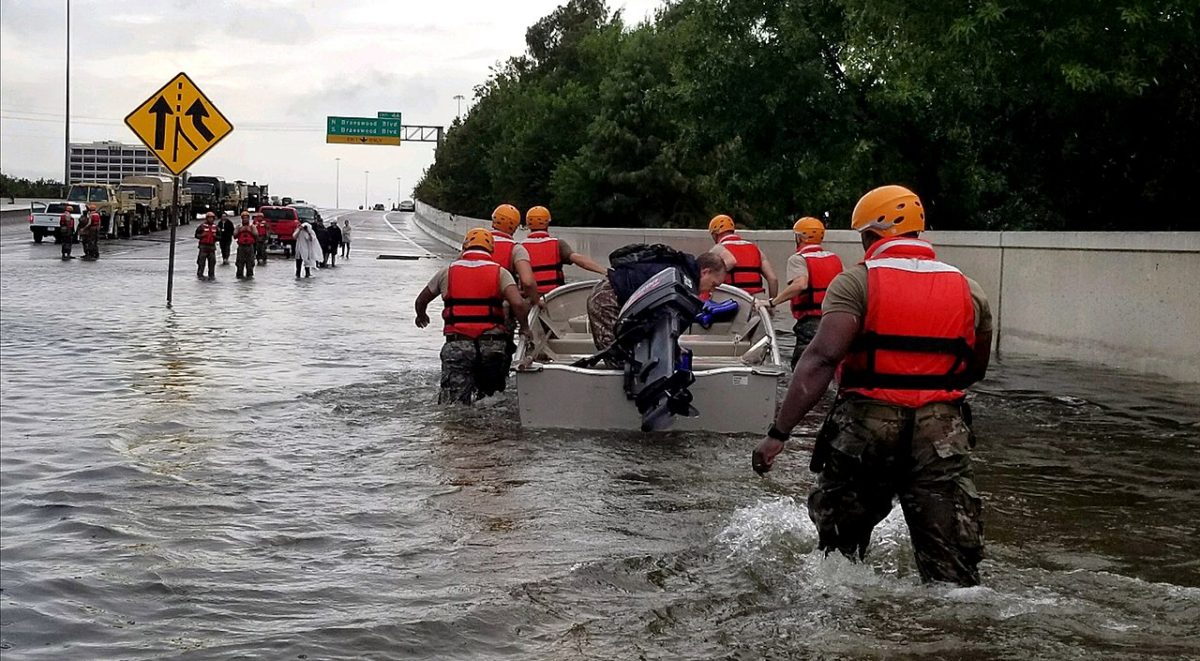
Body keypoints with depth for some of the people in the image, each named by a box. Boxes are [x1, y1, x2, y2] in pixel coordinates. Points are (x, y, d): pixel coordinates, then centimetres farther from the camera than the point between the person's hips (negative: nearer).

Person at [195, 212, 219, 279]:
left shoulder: (215, 227, 12)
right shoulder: (202, 226, -1)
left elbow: (219, 236, 17)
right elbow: (196, 235, 0)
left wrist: (215, 236, -4)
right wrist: (202, 235, -17)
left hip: (212, 246, 4)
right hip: (203, 246, -4)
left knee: (212, 261, 4)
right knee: (201, 262, -3)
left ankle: (211, 275, 13)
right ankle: (200, 275, 4)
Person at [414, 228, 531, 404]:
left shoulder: (447, 272, 10)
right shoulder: (500, 272, 5)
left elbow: (421, 301, 23)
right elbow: (518, 303, -10)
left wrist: (421, 316, 45)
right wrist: (524, 328, 7)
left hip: (457, 345, 0)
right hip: (493, 343, 0)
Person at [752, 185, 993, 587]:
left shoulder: (856, 283, -4)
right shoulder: (969, 291, 9)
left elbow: (821, 358, -16)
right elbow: (976, 371, 20)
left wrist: (778, 434, -19)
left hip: (867, 425, -2)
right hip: (942, 431, 2)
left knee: (839, 546, 20)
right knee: (953, 572, 3)